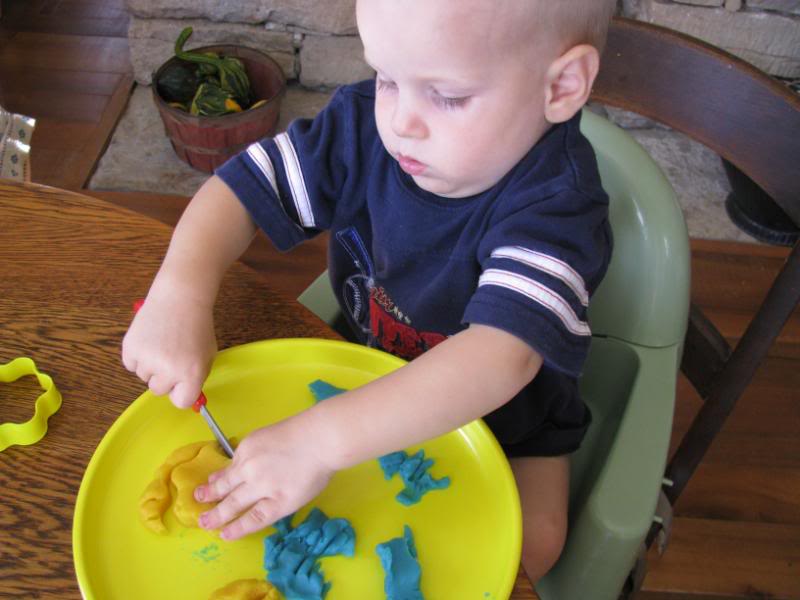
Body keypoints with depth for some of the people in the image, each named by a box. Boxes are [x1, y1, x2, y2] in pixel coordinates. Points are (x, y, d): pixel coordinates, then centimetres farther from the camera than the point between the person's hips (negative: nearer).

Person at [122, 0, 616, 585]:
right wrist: (180, 295, -36)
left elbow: (504, 355, -48)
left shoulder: (557, 202, -35)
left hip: (505, 414, -3)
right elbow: (241, 188, -15)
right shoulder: (368, 123, -19)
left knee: (529, 546, -20)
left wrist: (321, 441, -56)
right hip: (375, 377, 4)